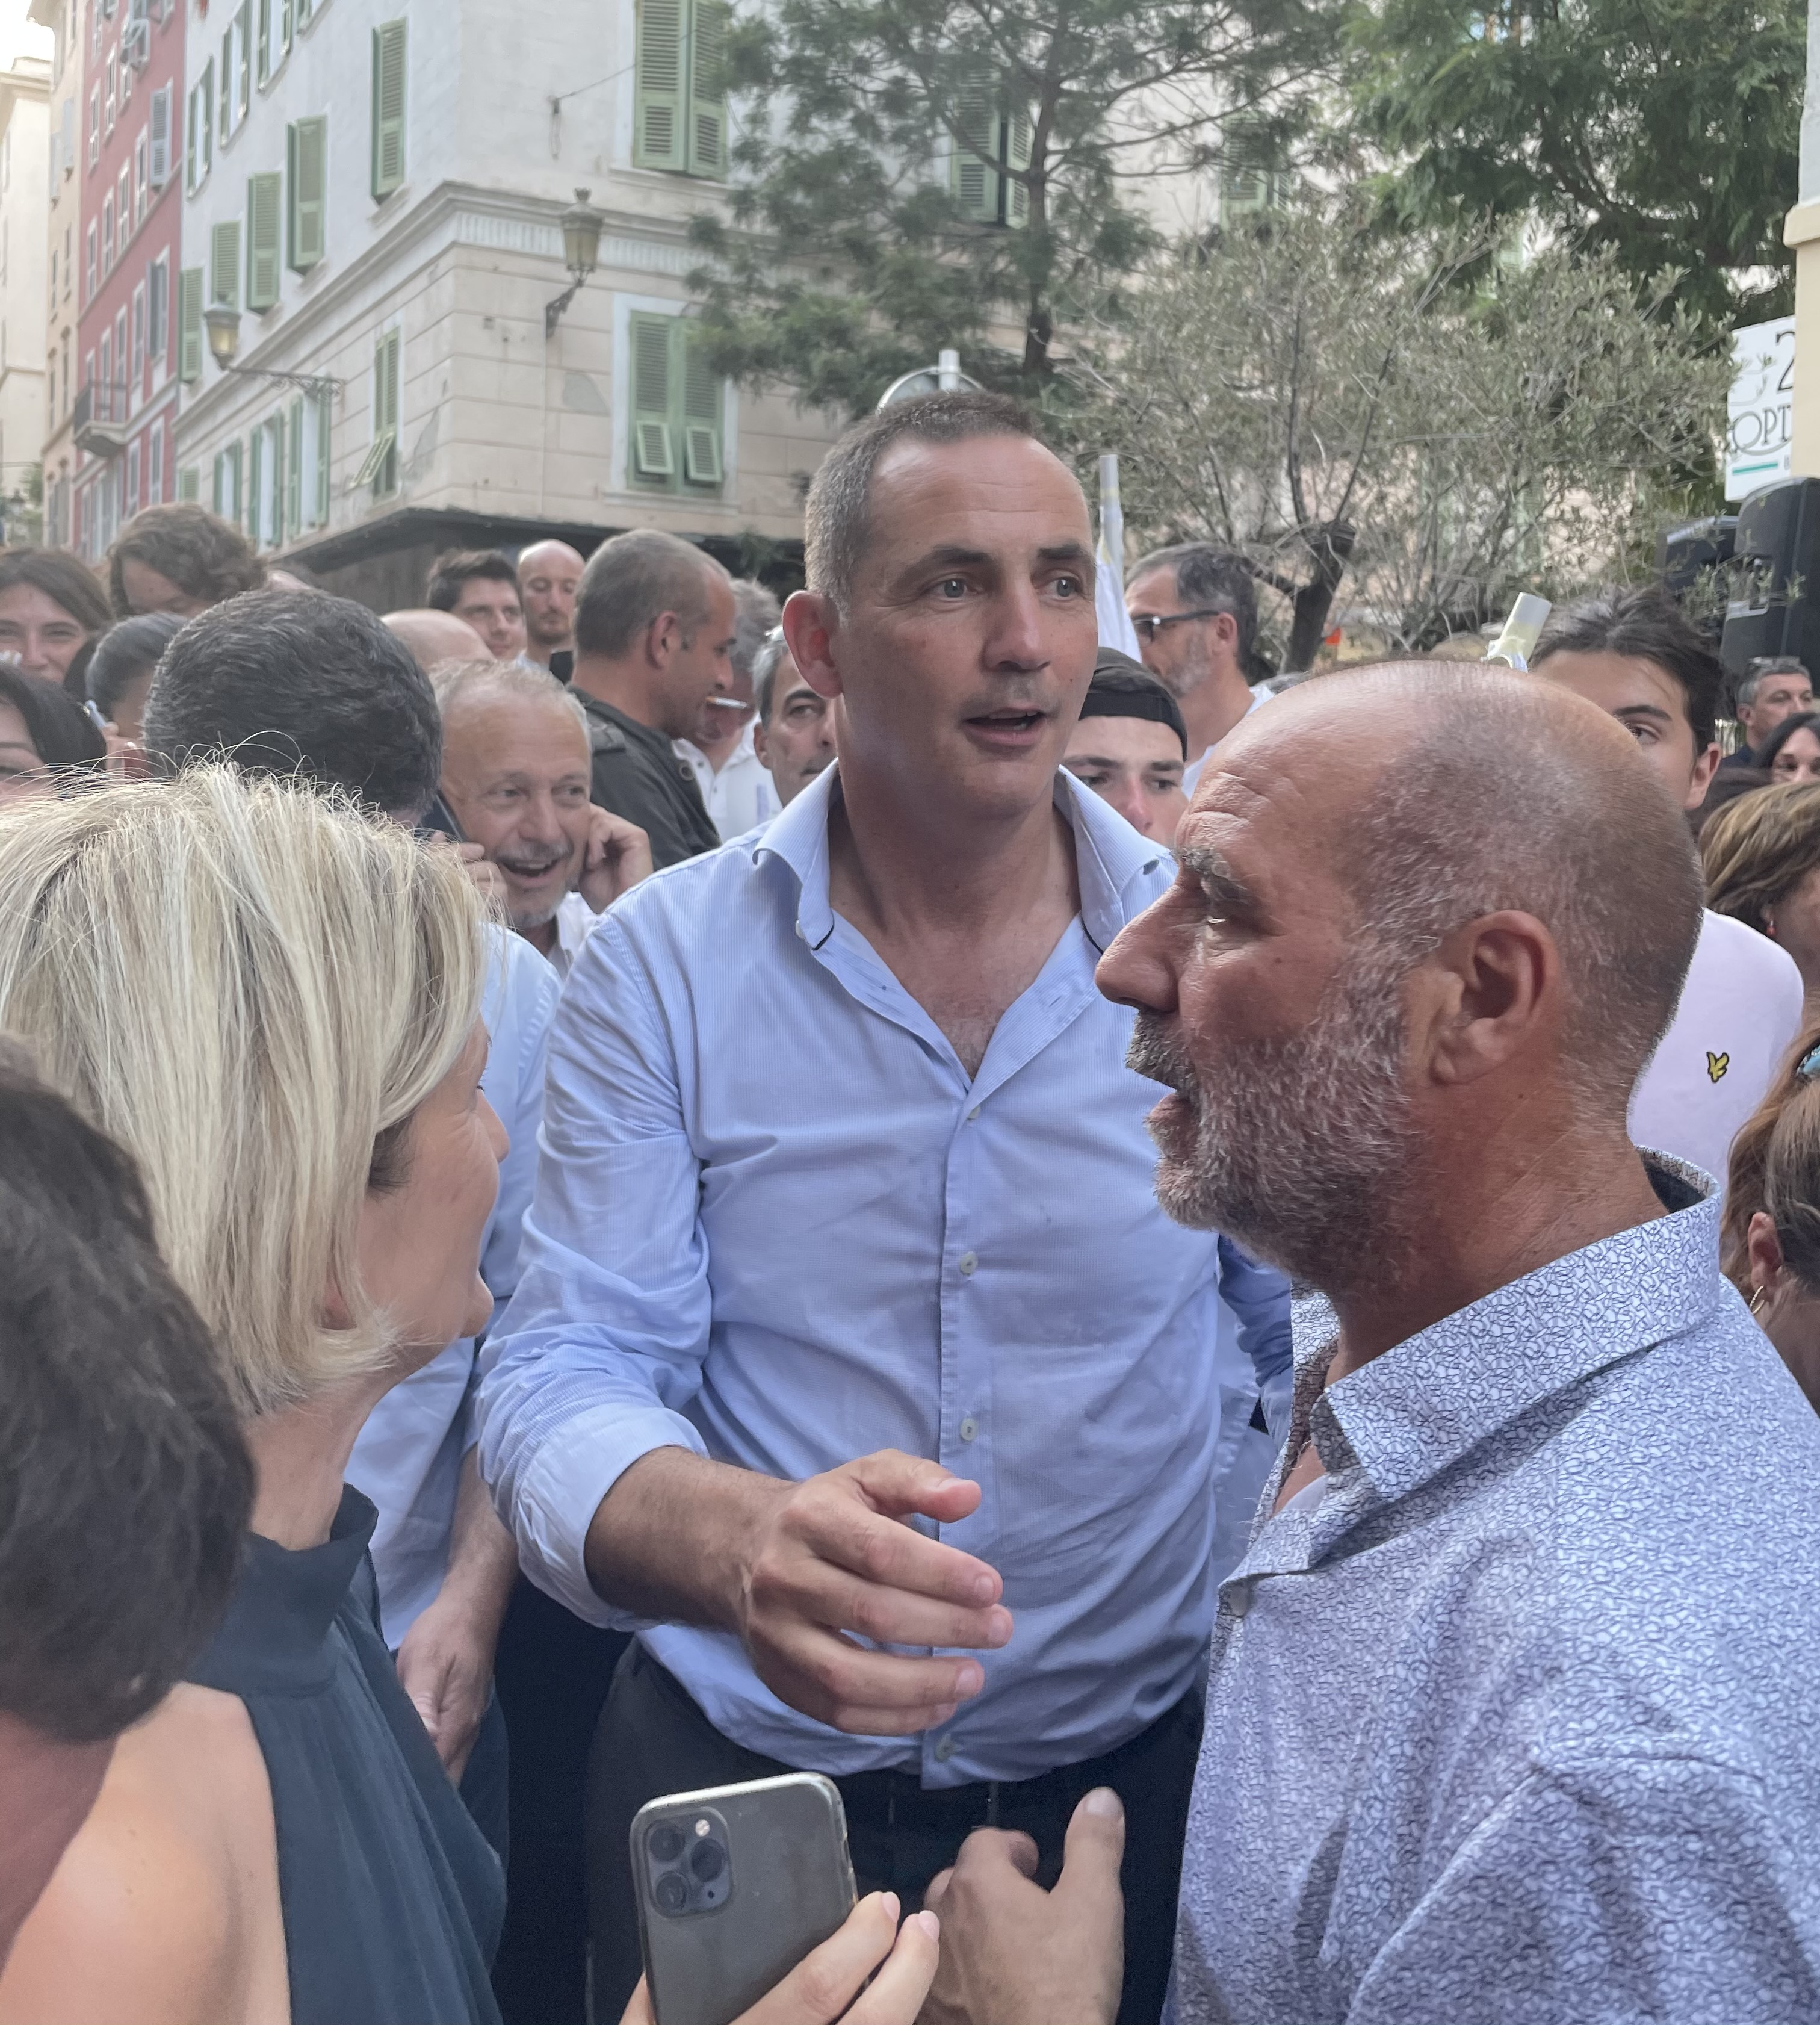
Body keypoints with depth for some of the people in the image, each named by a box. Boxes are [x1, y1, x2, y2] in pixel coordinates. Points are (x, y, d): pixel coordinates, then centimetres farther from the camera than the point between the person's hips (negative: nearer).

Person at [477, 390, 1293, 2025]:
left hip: (1128, 1775, 1)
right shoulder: (661, 967, -10)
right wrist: (741, 1544, -37)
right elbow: (568, 1374, -16)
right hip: (734, 1776, 0)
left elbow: (1324, 1354, 1)